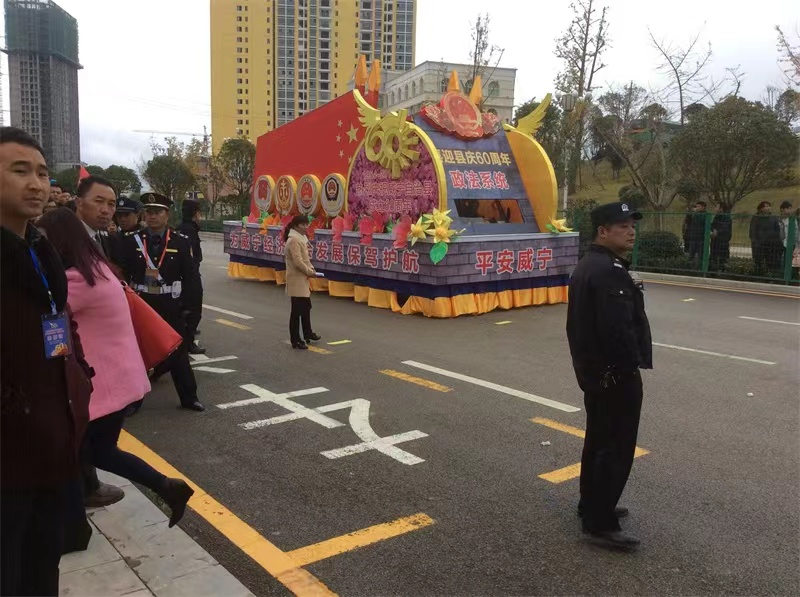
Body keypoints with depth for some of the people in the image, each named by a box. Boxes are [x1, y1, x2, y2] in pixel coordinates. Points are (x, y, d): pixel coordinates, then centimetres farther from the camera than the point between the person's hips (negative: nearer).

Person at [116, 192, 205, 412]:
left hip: (171, 308, 0)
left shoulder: (181, 241, -4)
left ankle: (189, 397, 20)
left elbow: (191, 276, -3)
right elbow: (122, 273, -2)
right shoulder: (132, 240, -2)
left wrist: (188, 305, -9)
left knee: (178, 352, 9)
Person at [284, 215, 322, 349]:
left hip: (303, 279, 10)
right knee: (297, 310, -3)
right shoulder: (293, 240, -18)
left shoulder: (301, 238, 14)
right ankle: (295, 341, 5)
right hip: (296, 280, -10)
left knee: (306, 307, 21)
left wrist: (311, 268, 4)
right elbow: (297, 261, -24)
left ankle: (307, 333, 37)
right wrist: (309, 272, -13)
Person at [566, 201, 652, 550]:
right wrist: (633, 363, -16)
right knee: (616, 447, -2)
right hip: (615, 373, -11)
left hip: (594, 370, 11)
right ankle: (600, 524, 6)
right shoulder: (609, 271, -22)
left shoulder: (589, 265, 13)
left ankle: (591, 505, 34)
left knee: (599, 440, 20)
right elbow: (618, 328, -28)